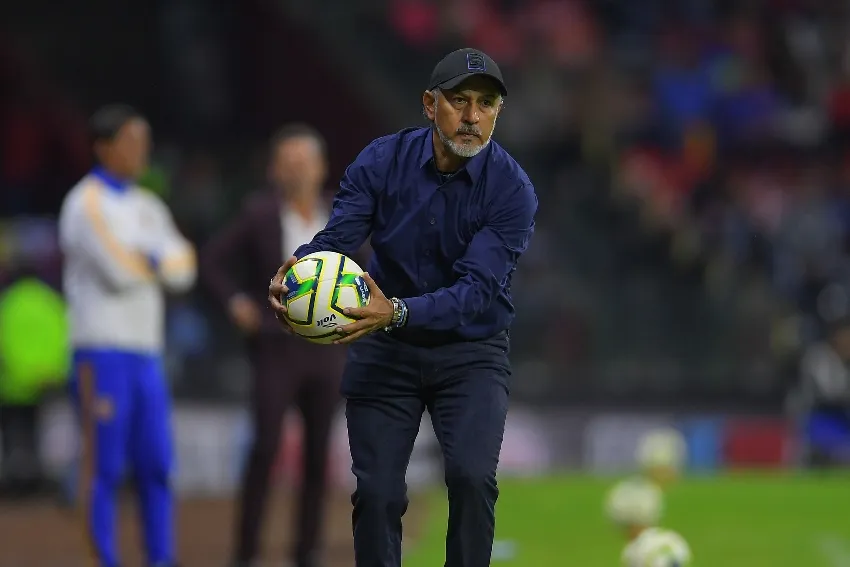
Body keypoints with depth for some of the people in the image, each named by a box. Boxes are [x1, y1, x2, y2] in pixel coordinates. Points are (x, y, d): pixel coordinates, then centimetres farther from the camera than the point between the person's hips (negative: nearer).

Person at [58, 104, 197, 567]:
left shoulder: (147, 208, 17)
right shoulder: (86, 205, -8)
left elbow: (183, 272, 5)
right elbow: (117, 272, -19)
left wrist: (142, 259, -13)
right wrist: (160, 262, 0)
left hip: (146, 356, 7)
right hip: (101, 354, -7)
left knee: (156, 466, 4)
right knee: (104, 465, -6)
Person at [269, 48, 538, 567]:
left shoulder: (513, 191, -18)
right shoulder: (382, 163, -11)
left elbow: (476, 290, -27)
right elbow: (336, 238, -19)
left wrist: (397, 311, -44)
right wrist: (295, 274, -43)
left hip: (471, 350, -2)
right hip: (385, 349, 2)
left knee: (472, 478, -22)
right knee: (377, 492, -2)